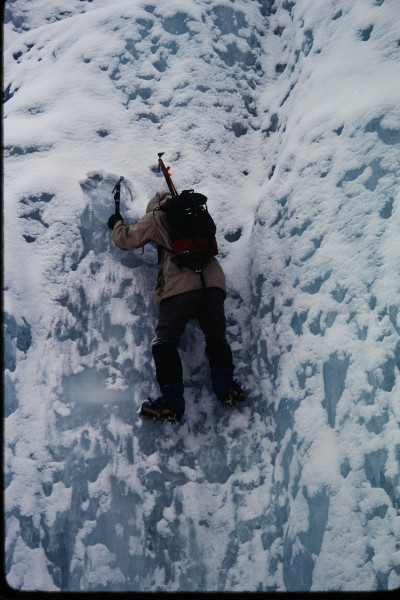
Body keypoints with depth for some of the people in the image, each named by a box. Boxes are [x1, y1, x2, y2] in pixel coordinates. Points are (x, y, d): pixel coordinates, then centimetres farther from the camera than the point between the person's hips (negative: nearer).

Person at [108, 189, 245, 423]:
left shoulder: (157, 216, 12)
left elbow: (127, 239, 17)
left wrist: (117, 223, 38)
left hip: (180, 288, -4)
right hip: (213, 284, 5)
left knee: (165, 344, -3)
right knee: (217, 339, 16)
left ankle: (172, 401, -10)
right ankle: (226, 387, 2)